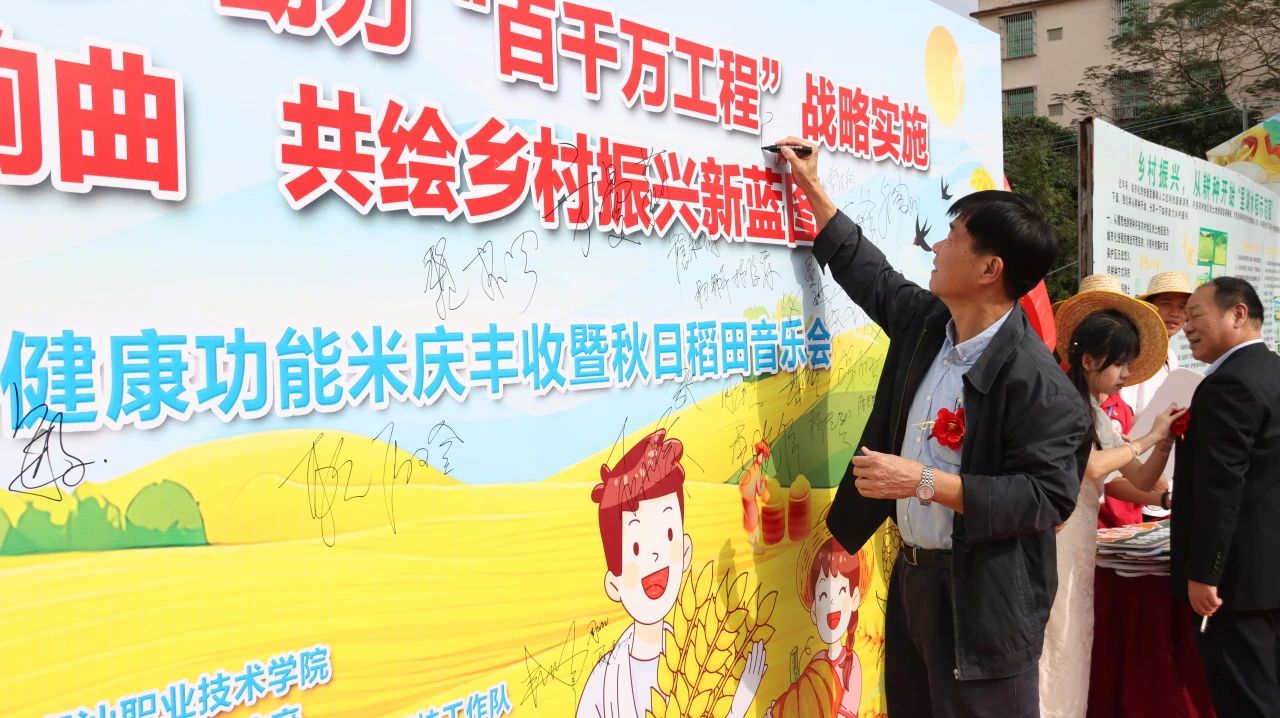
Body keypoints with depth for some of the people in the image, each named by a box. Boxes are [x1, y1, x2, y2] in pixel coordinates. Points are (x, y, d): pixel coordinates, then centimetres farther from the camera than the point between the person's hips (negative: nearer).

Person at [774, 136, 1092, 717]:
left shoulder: (1034, 379, -21)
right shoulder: (927, 323, 3)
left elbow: (1048, 496, -24)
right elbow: (869, 274, 20)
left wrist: (926, 482, -27)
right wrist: (812, 189, 22)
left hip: (983, 596, -8)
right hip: (912, 571, 8)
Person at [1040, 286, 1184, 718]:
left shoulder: (1098, 417, 16)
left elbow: (1143, 480, 15)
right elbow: (1091, 466, -22)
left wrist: (1166, 442, -2)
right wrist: (1149, 437, -10)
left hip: (1080, 540, 9)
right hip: (1050, 538, -9)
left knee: (1071, 646, 14)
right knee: (1049, 647, -5)